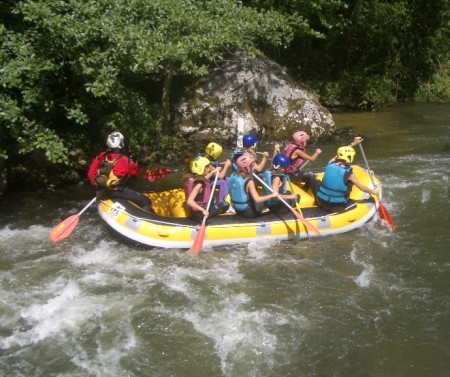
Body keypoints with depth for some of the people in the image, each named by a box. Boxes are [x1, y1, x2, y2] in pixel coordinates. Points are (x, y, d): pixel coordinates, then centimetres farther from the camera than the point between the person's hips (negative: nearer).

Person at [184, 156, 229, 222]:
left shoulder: (192, 178, -2)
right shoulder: (199, 184, -28)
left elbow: (203, 179, 24)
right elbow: (189, 201, -39)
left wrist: (213, 172, 23)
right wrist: (203, 210, -41)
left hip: (195, 211, 8)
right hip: (199, 213, -8)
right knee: (225, 205, 2)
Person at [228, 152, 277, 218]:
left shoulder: (233, 176, -5)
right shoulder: (249, 182, -25)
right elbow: (257, 200, -32)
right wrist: (271, 195, -22)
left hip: (237, 210, 7)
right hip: (248, 212, -7)